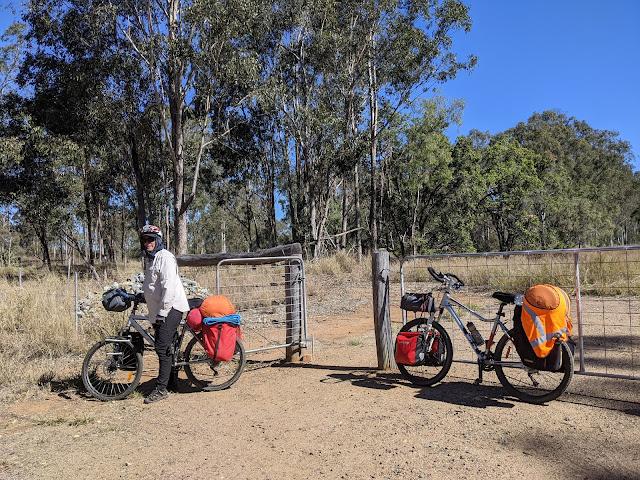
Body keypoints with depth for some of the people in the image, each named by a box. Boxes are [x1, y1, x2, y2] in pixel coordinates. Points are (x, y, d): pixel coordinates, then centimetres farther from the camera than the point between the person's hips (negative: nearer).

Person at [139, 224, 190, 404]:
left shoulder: (164, 257, -12)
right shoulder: (149, 259, 19)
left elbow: (169, 286, -20)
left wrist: (162, 312, -21)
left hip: (170, 308, -10)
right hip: (160, 310, 10)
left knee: (162, 348, -10)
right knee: (164, 347, 13)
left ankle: (161, 389, -5)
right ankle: (170, 380, 25)